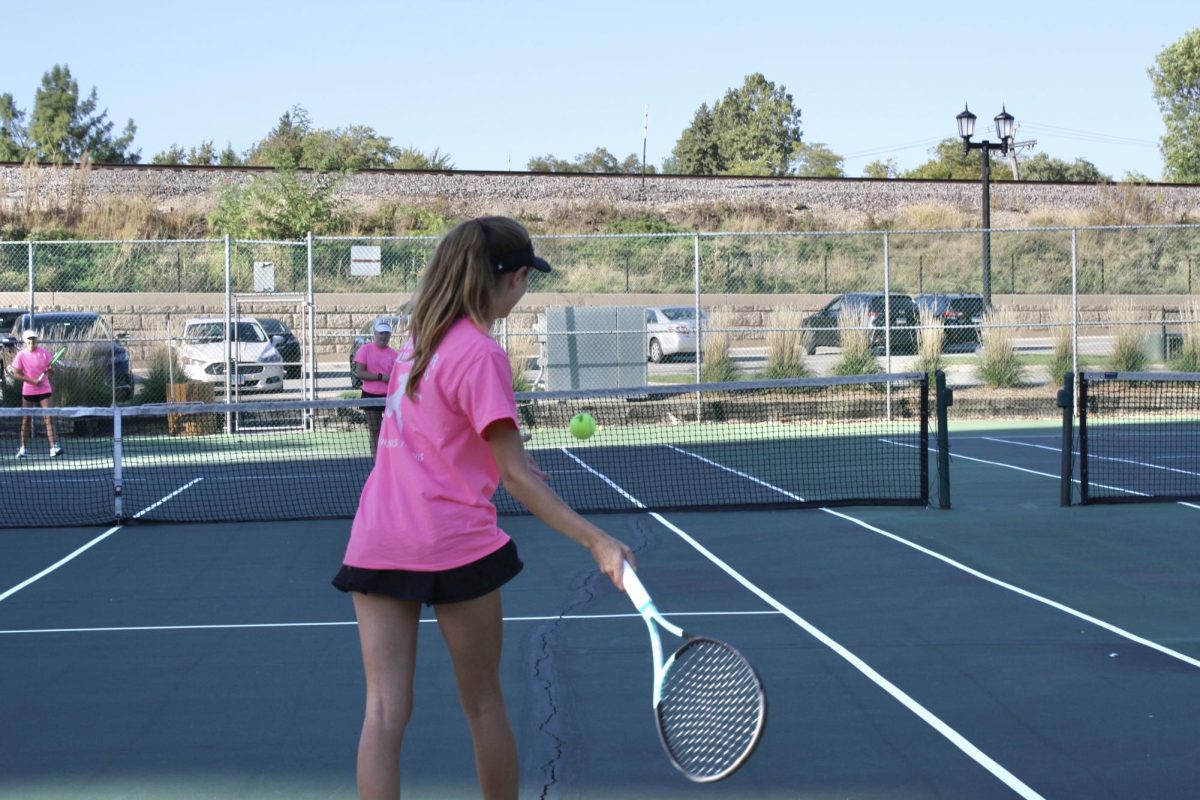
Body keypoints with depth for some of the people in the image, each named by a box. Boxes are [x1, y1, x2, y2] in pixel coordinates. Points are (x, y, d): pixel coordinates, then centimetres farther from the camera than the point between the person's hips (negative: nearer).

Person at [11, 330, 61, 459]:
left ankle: (53, 447, -15)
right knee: (26, 419, 7)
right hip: (28, 391, 0)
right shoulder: (21, 355, -4)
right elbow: (16, 374, -6)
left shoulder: (44, 352, -4)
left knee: (48, 416, -10)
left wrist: (50, 369, -23)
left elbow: (51, 368, 2)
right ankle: (22, 448, 17)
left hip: (44, 390, 0)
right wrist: (33, 380, -17)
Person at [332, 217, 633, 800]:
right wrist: (596, 542, -22)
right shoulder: (481, 354, -13)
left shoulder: (420, 336, 8)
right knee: (483, 703, 12)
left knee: (385, 711, 0)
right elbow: (516, 475, -18)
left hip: (377, 545, 5)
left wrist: (508, 463, 27)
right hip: (453, 547, -5)